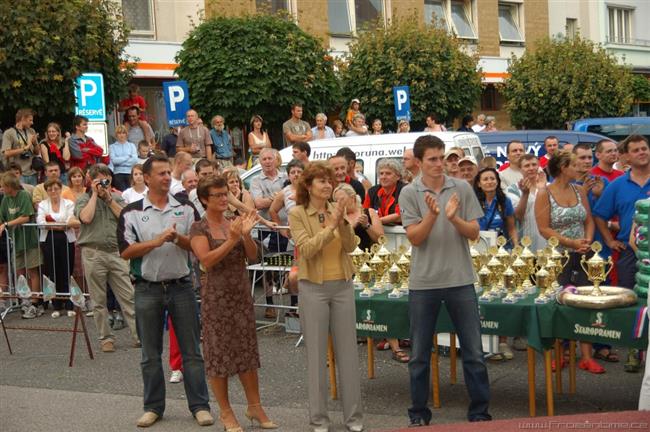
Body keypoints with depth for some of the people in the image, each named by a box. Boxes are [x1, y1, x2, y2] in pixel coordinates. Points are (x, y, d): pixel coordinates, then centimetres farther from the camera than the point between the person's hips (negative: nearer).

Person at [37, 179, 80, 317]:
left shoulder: (69, 204, 8)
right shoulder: (42, 205, 10)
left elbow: (71, 221, -6)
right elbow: (40, 223, -5)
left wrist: (51, 222, -10)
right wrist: (63, 224, -10)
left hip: (66, 240, -1)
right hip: (48, 240, 1)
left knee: (67, 273, -1)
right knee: (53, 274, 2)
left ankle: (69, 306, 6)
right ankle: (56, 307, 9)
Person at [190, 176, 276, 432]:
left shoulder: (234, 223, 8)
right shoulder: (199, 228, -6)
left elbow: (252, 257, 2)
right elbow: (206, 260, -18)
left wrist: (246, 234, -15)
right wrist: (231, 240, -25)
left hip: (241, 294, 5)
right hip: (216, 296, -5)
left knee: (247, 351, 9)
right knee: (219, 353, 3)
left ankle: (254, 406, 18)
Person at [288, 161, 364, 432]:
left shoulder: (336, 210, 5)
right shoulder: (297, 214, -5)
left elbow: (350, 246, -4)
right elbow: (307, 249, -16)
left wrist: (342, 222, -19)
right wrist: (330, 226, -22)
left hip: (343, 286, 3)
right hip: (313, 288, -3)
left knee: (348, 351, 7)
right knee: (317, 354, 3)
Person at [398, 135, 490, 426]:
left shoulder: (462, 189, 2)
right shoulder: (409, 193, -1)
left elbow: (474, 233, 0)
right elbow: (415, 238, -8)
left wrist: (453, 217, -18)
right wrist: (432, 214, -24)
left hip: (460, 281, 1)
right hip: (423, 283, -1)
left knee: (473, 352, 5)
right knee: (420, 355, 8)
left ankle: (479, 412, 16)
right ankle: (419, 414, 20)